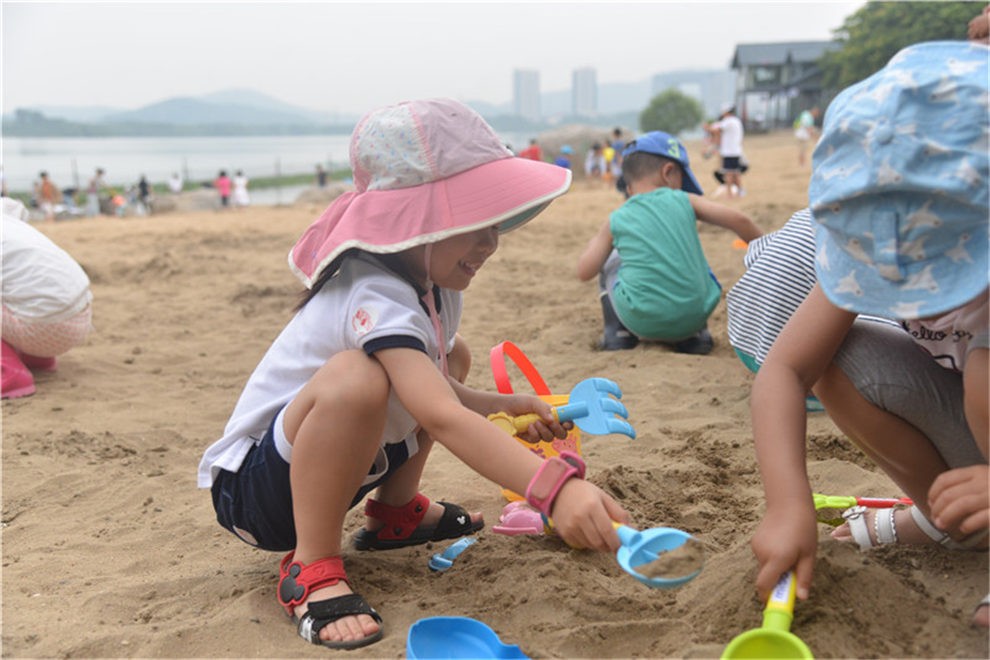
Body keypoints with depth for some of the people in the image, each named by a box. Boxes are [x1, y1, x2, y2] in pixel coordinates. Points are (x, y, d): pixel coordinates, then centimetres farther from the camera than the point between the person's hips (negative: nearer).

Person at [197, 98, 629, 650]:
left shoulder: (433, 286, -1)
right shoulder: (374, 300, -31)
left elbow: (437, 391, 13)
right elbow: (443, 420, -45)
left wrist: (504, 406, -6)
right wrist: (553, 486, -56)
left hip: (326, 462, 10)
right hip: (253, 488, -10)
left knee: (451, 355, 16)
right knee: (355, 377, -40)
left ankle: (396, 512, 22)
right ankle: (312, 568, -21)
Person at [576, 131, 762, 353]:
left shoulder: (617, 220, 6)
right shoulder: (684, 201, 5)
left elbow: (584, 272, 9)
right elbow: (738, 221, -1)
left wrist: (594, 242, 30)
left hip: (642, 323, -1)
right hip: (695, 315, 1)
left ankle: (617, 334, 18)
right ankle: (694, 335, 22)